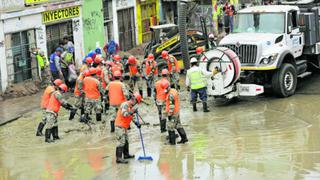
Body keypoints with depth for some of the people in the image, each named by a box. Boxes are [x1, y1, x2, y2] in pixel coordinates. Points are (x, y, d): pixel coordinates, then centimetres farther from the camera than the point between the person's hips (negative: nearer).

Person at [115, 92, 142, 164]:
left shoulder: (131, 107, 14)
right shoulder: (125, 104, -15)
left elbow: (131, 117, 21)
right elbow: (124, 114, -29)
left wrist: (136, 123, 11)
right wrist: (132, 112, -28)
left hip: (124, 127, 10)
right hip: (120, 126, -10)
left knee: (126, 141, 21)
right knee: (121, 142, -12)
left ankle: (126, 154, 36)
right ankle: (119, 158, -13)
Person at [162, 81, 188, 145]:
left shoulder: (170, 95, -22)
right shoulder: (174, 90, 10)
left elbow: (171, 105, -23)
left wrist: (169, 114, -18)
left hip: (173, 113, -10)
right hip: (177, 111, 10)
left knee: (170, 127, -1)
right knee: (178, 125, 17)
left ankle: (172, 141, 5)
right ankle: (184, 138, 22)